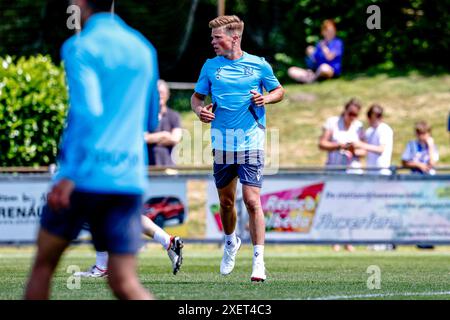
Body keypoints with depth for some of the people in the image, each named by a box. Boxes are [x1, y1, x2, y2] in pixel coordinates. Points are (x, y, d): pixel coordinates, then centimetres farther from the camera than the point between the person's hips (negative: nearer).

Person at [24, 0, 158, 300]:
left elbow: (87, 112, -18)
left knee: (44, 264, 16)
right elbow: (152, 120, 23)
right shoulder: (143, 49, 14)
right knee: (124, 283, -2)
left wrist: (69, 176, -21)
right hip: (131, 178, 4)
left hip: (85, 177, -4)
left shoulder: (79, 47, -4)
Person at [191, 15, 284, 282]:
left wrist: (266, 98, -9)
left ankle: (259, 260, -10)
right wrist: (199, 110, -7)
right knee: (226, 201, 12)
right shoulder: (211, 66, 6)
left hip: (251, 143, -3)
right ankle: (231, 242, 40)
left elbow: (279, 91, 12)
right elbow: (197, 96, 15)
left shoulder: (259, 65, 0)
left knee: (252, 200, -12)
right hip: (222, 144, 3)